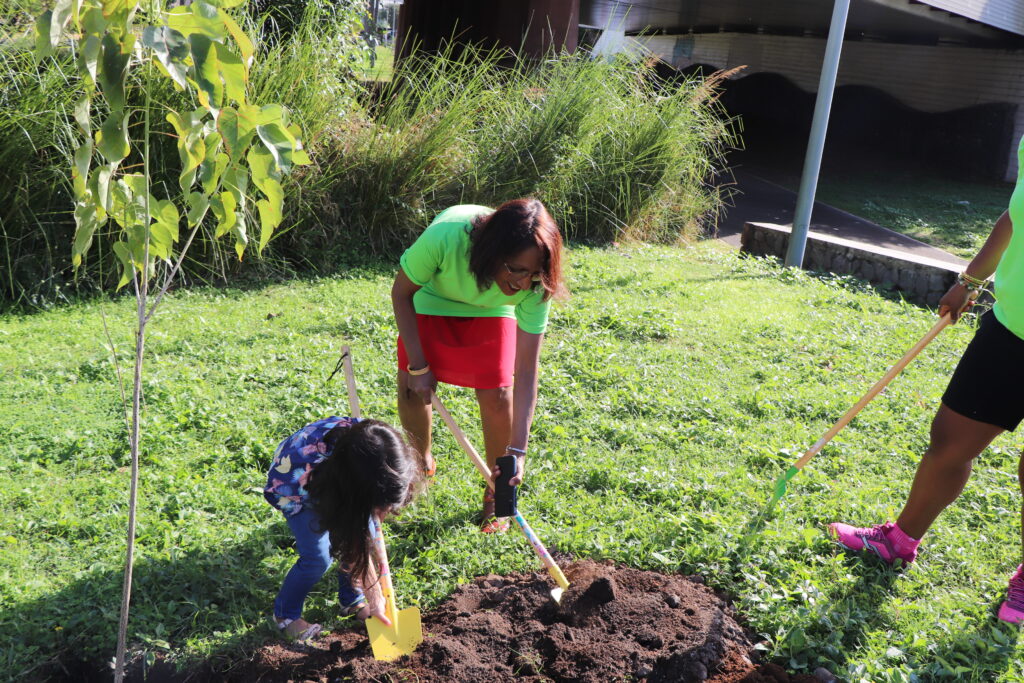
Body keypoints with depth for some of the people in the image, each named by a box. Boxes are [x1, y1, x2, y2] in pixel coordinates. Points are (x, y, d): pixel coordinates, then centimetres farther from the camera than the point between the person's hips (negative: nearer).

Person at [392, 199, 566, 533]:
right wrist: (418, 366, -21)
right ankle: (422, 463, 27)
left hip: (491, 311, 0)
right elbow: (401, 292, -22)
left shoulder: (533, 285, -36)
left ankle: (496, 493, 10)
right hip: (432, 301, 0)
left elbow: (527, 368, -31)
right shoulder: (446, 236, -42)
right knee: (411, 387, -4)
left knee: (497, 394, -13)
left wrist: (518, 449, -34)